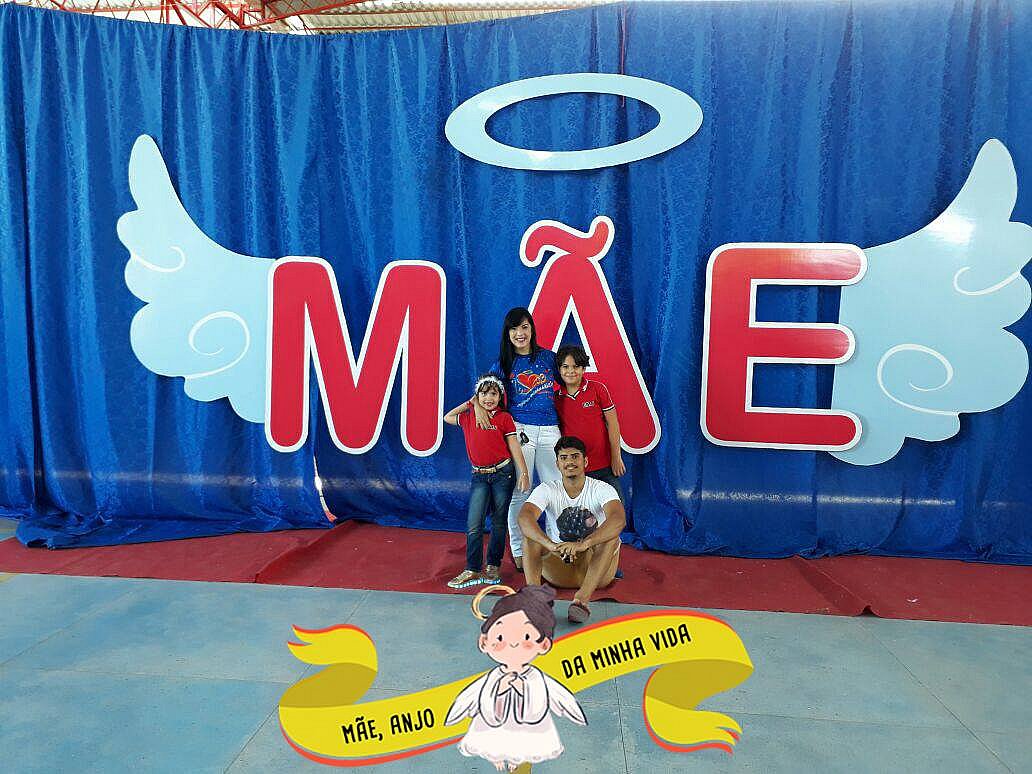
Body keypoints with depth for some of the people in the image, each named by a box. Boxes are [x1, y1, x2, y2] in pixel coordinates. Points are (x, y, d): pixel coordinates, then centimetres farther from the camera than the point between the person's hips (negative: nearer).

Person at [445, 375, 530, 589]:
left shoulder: (504, 418, -2)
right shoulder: (469, 417, 8)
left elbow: (514, 447, -2)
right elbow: (447, 417, 24)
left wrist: (524, 473, -8)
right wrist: (469, 404, 13)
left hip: (503, 473, -2)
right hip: (479, 476, 3)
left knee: (499, 522, 7)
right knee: (473, 525, -2)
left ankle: (493, 567, 20)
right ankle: (473, 571, 6)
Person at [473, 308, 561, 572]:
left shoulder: (548, 357, 9)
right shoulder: (504, 363, 7)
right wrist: (478, 406, -17)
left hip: (550, 431, 2)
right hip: (519, 430, -2)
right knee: (519, 493, 1)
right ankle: (519, 551, 14)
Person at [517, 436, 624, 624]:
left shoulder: (601, 489, -9)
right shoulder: (547, 490, -5)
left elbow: (619, 520, -31)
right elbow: (524, 517, -26)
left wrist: (583, 544, -46)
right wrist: (551, 545, -44)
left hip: (595, 567, -1)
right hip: (557, 570, 1)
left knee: (611, 536, -29)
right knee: (530, 533, -21)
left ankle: (582, 599, -42)